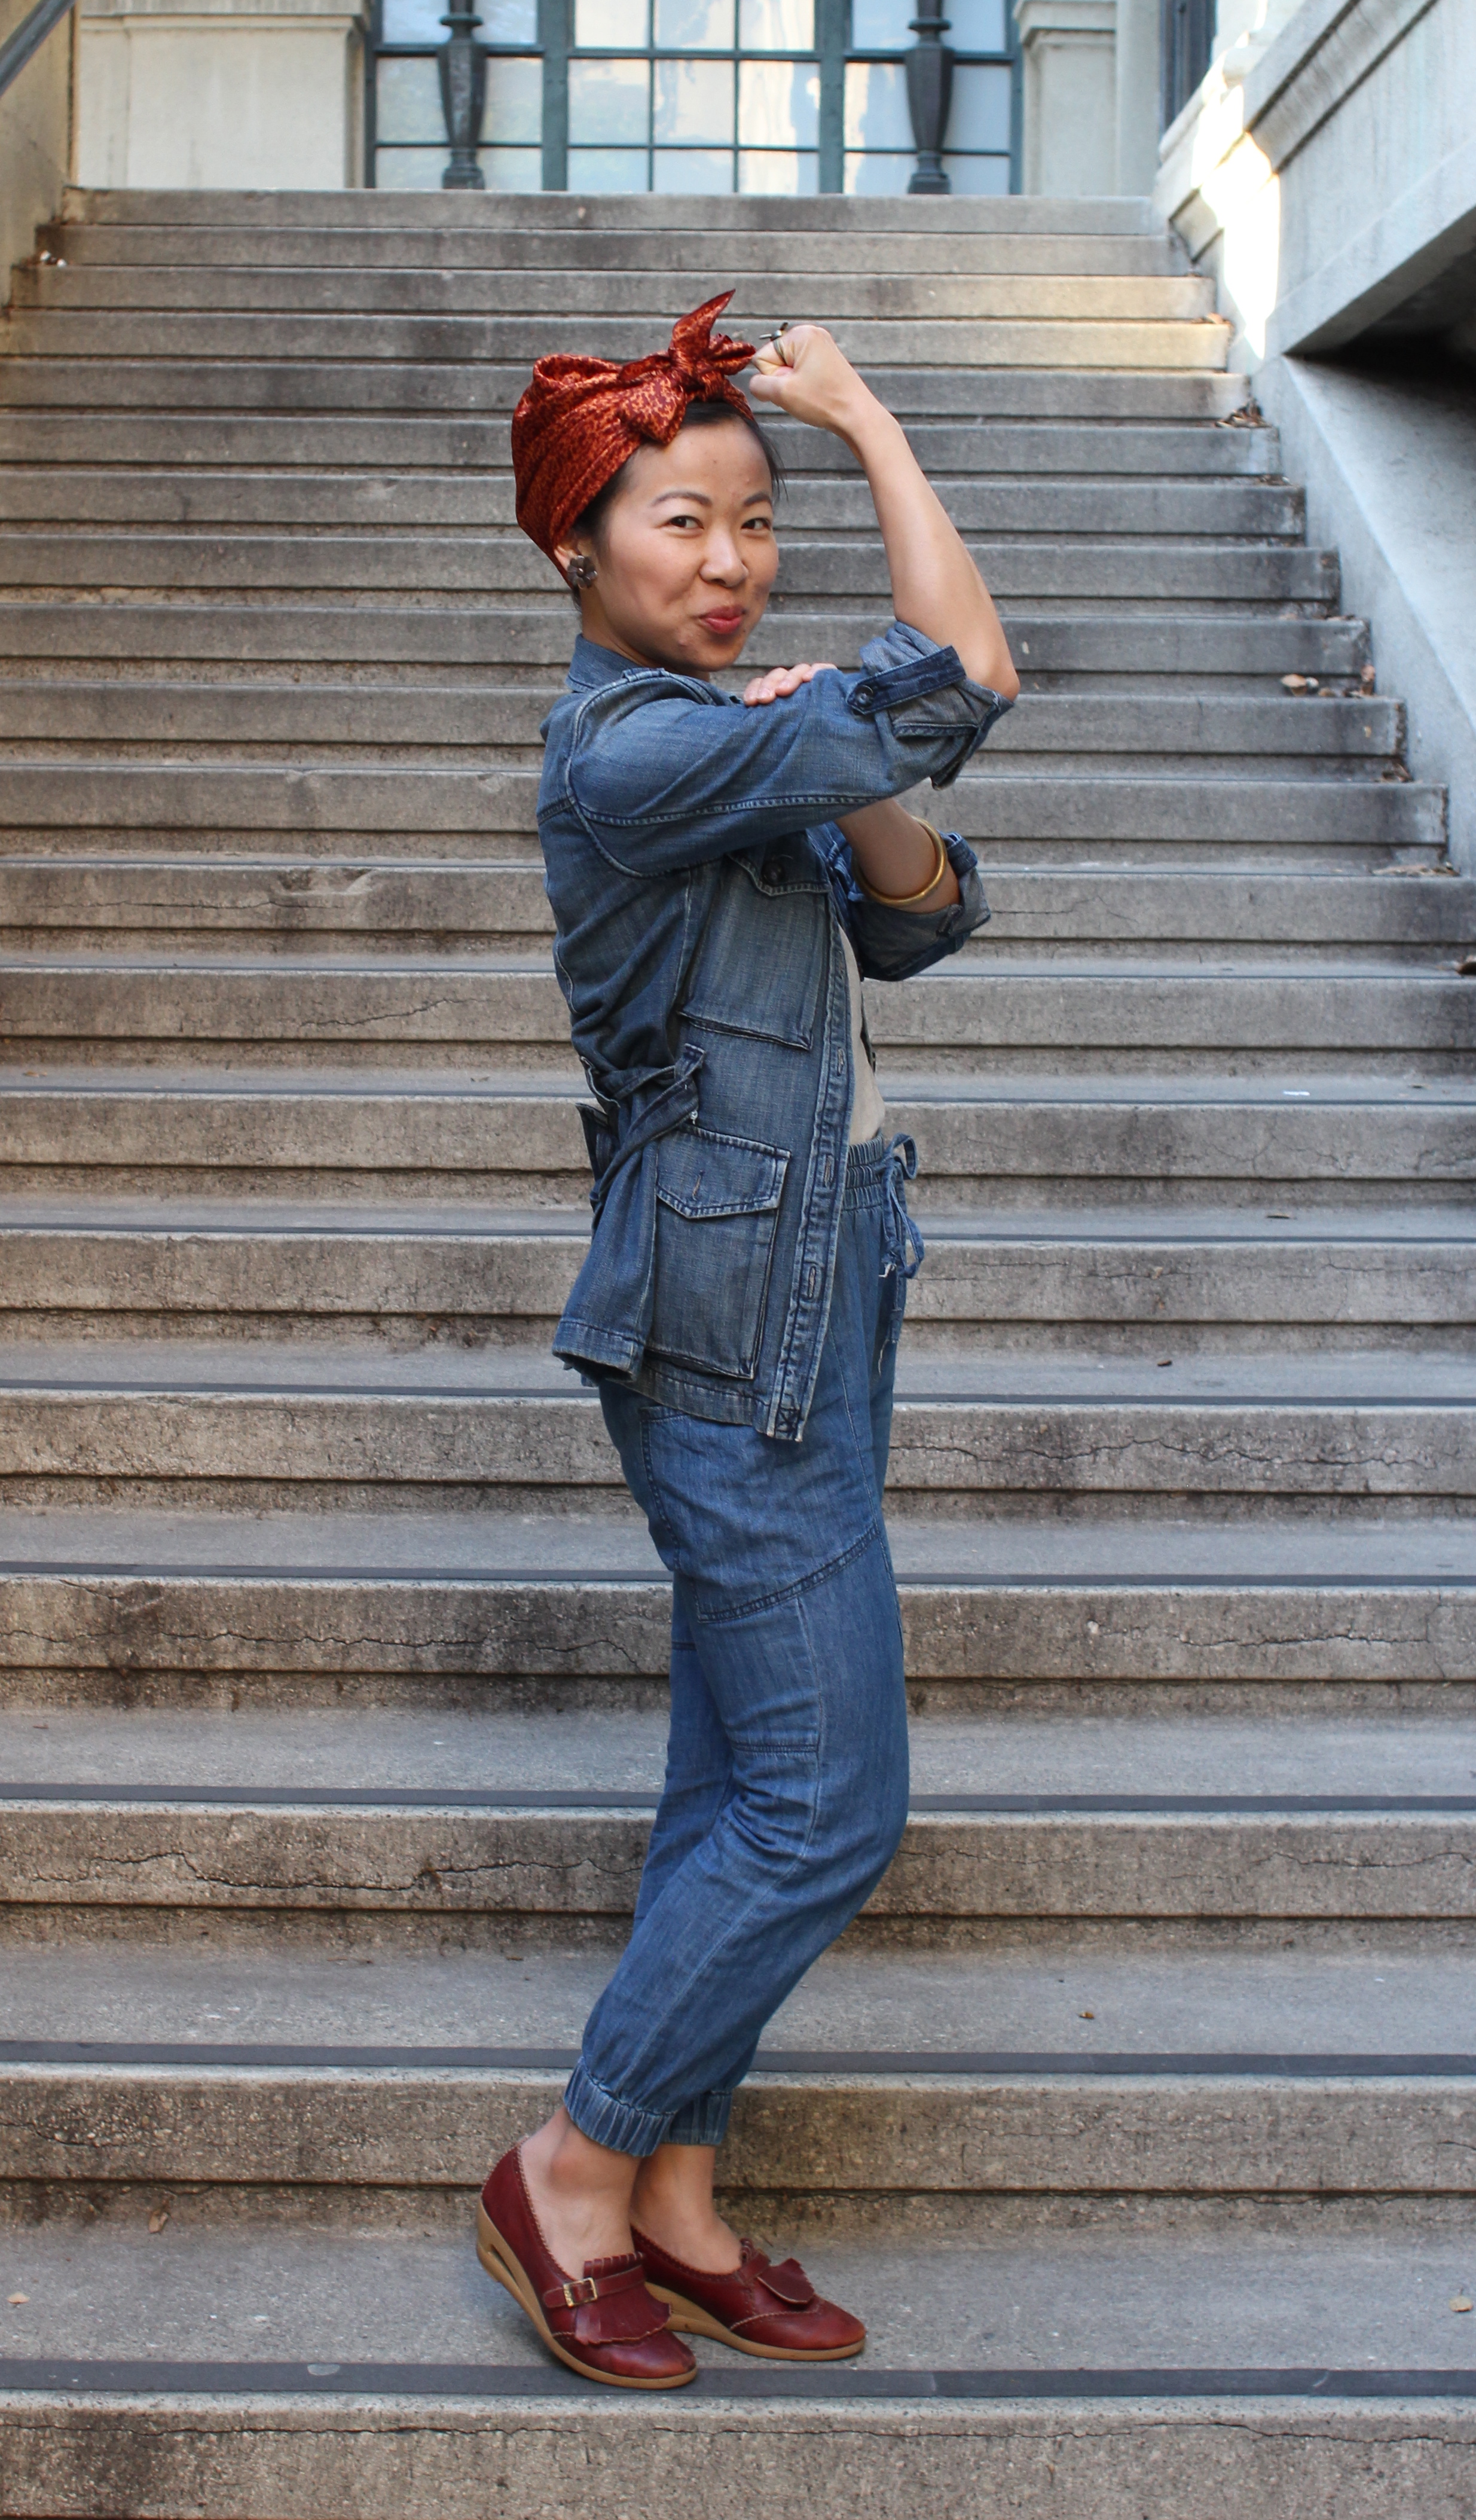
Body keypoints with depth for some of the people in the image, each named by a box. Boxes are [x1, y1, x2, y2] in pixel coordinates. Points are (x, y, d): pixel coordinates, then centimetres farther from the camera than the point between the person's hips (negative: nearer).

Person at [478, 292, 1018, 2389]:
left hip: (809, 1302, 10)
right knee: (829, 1806, -5)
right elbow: (963, 683, -21)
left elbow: (918, 916, 11)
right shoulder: (629, 751, -16)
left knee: (744, 1785, 13)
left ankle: (675, 2203, 24)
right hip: (734, 1328, -10)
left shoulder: (731, 747, 15)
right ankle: (574, 2172, 12)